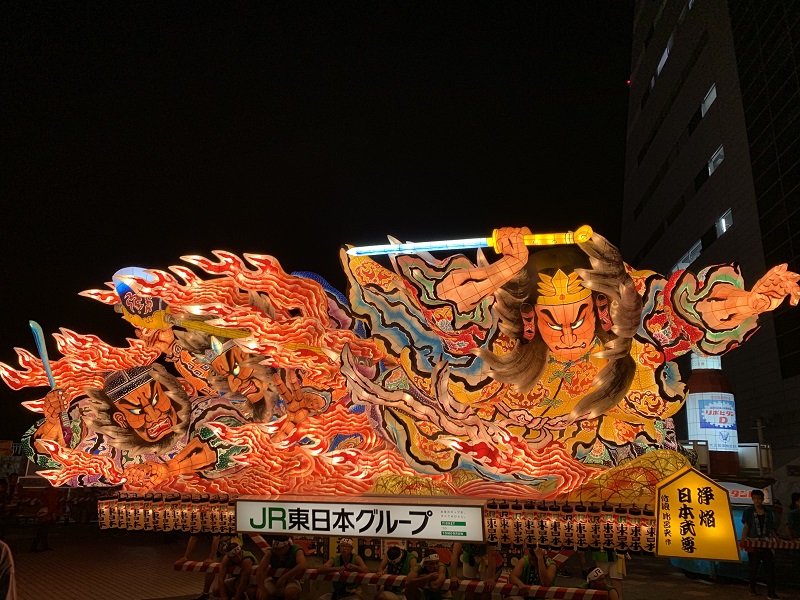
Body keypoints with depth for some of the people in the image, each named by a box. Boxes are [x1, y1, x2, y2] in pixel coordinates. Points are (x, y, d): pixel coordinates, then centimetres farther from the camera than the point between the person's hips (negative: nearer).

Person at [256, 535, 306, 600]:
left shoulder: (296, 550, -19)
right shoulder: (271, 552, -12)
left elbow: (302, 567, -38)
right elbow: (260, 569, -24)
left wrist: (284, 577, -39)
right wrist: (262, 589, -37)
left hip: (291, 580, -3)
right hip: (273, 580, 3)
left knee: (292, 593, -36)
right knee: (261, 594, -26)